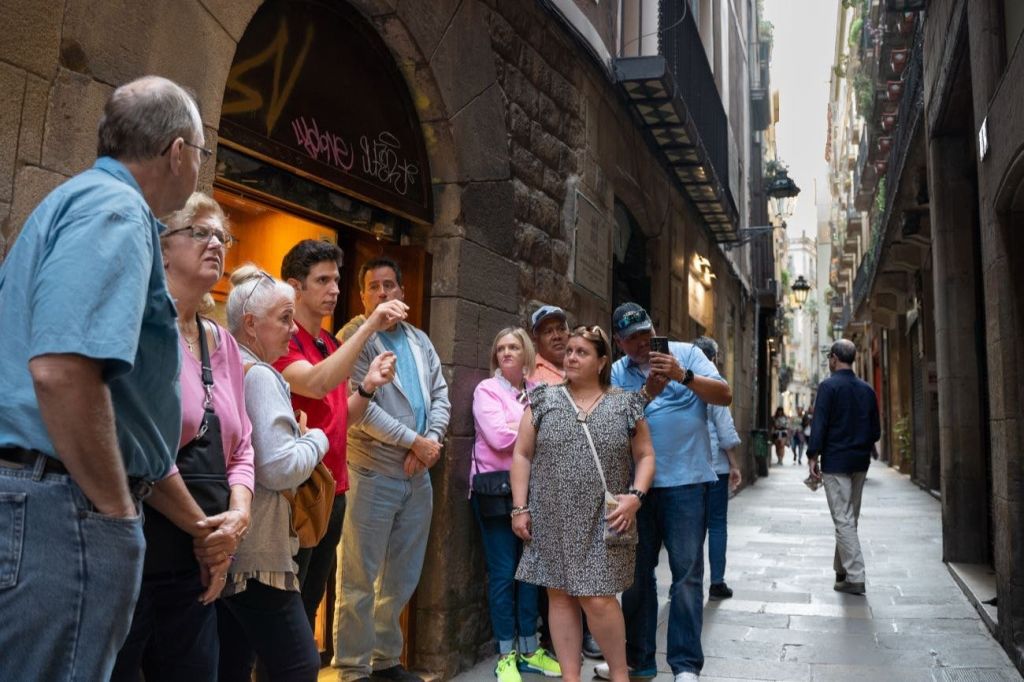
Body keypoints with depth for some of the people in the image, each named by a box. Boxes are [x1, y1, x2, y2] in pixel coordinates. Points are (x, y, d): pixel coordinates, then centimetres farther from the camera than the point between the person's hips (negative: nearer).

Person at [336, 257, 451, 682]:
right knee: (360, 579, 1)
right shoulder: (355, 340, -5)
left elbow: (440, 397, 11)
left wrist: (431, 442, -7)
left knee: (402, 578, 15)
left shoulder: (420, 341, 15)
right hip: (373, 475, -6)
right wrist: (414, 441, -13)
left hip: (418, 476, 7)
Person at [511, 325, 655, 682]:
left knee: (598, 599, -5)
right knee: (560, 595, 6)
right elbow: (522, 455, 4)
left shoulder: (626, 405, 4)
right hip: (552, 520, 2)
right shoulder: (543, 400, 5)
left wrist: (635, 495, -9)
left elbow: (645, 456, 7)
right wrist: (519, 507, -2)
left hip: (602, 522, -2)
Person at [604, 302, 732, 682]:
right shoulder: (618, 372, 8)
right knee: (637, 571, 12)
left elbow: (725, 396, -7)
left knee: (687, 572, -2)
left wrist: (684, 376, -20)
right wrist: (648, 392, -18)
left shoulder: (685, 354, 2)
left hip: (685, 480, -3)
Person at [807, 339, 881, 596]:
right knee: (850, 518, 16)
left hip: (835, 462, -6)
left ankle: (855, 577, -7)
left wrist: (813, 456, -11)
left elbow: (819, 425, -15)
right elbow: (876, 430, 11)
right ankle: (842, 570, 26)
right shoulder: (867, 389, 9)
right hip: (860, 462, 6)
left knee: (843, 520, -4)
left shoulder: (829, 386, -9)